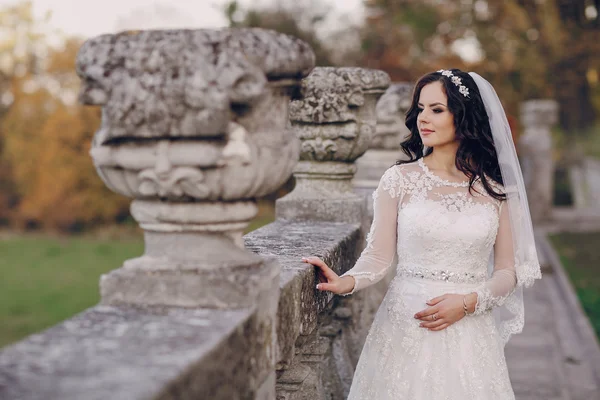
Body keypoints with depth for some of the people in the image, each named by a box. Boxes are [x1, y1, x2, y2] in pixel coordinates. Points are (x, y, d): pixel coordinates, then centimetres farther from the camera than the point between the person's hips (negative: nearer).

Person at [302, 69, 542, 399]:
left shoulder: (494, 189, 2)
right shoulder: (399, 180, -1)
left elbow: (508, 271, 5)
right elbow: (378, 257, -3)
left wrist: (468, 302, -11)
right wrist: (347, 282, -22)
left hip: (469, 331, 1)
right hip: (407, 326, -1)